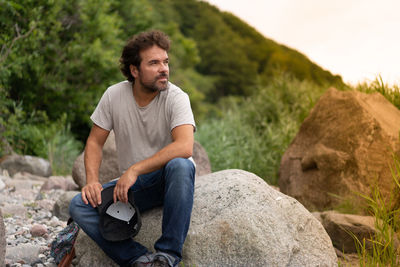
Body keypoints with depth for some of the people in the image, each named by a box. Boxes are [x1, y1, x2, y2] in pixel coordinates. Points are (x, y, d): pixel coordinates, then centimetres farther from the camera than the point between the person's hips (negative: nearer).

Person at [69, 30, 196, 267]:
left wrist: (134, 170, -33)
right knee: (79, 206, -19)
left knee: (179, 165, -38)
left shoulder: (176, 98, -15)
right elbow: (95, 142, 3)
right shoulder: (114, 96, -5)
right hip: (131, 184, 3)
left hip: (170, 180, -3)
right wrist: (92, 181, -15)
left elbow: (185, 147, -31)